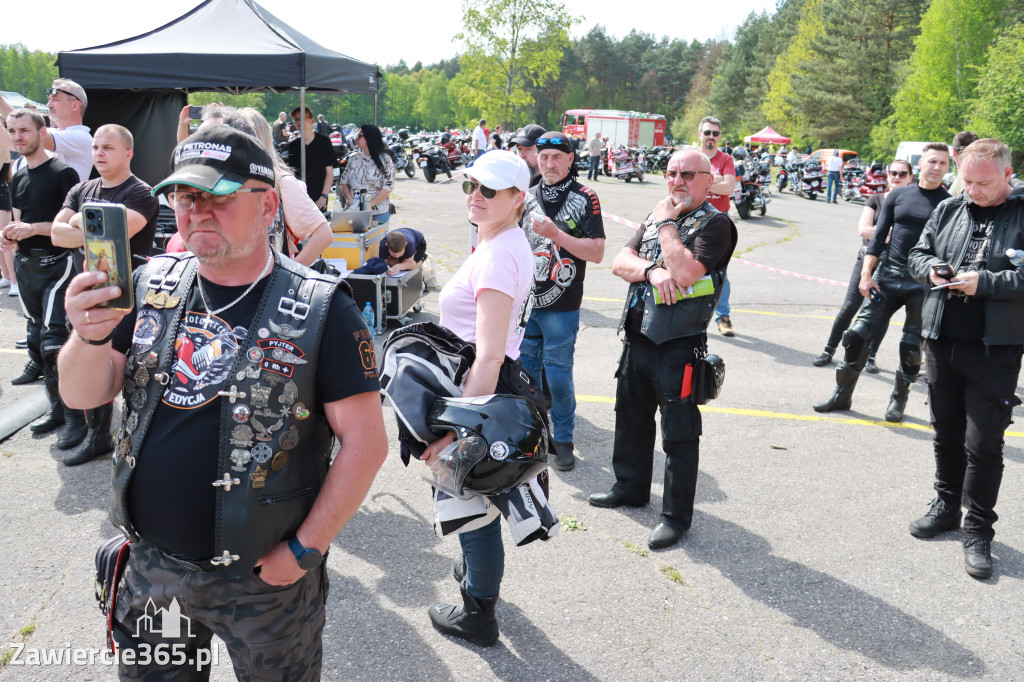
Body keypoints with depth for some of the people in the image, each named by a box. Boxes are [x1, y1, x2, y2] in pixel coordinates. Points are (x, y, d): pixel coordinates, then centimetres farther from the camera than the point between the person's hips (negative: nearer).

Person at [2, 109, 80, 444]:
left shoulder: (62, 172, -9)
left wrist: (35, 228, -20)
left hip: (56, 264, -8)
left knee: (54, 343, -15)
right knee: (37, 342, 12)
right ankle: (57, 408, 24)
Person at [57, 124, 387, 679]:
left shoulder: (319, 309, -15)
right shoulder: (153, 285, 0)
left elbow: (365, 441, -14)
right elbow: (83, 395, -1)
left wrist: (304, 550, -13)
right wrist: (90, 336, -22)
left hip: (262, 576, -4)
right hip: (150, 564, 4)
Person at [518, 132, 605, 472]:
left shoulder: (584, 198, -5)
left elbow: (597, 253, -13)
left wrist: (555, 233, -21)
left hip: (560, 306, -5)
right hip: (524, 301, 5)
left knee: (558, 374, 0)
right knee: (524, 370, 12)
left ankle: (563, 439, 16)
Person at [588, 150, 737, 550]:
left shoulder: (714, 224, -9)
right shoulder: (656, 217, 14)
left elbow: (684, 272, -24)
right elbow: (620, 262, 4)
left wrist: (666, 224, -13)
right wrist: (652, 270, -17)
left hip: (679, 345, -8)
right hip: (638, 337, 8)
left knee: (679, 434, 2)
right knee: (631, 418, 21)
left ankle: (677, 514, 15)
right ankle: (631, 487, 41)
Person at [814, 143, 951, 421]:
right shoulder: (897, 195, 6)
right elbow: (878, 237, 6)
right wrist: (866, 275, -2)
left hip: (924, 284, -2)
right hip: (888, 275, 2)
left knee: (912, 346, 5)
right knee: (858, 333, -2)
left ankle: (899, 400, 24)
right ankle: (843, 393, 12)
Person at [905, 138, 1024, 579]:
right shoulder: (948, 210, 8)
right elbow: (917, 254, 16)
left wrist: (984, 282, -22)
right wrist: (931, 270, -5)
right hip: (942, 341, 5)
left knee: (984, 445, 0)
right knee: (946, 434, 17)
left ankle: (978, 530, 15)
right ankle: (946, 505, 35)